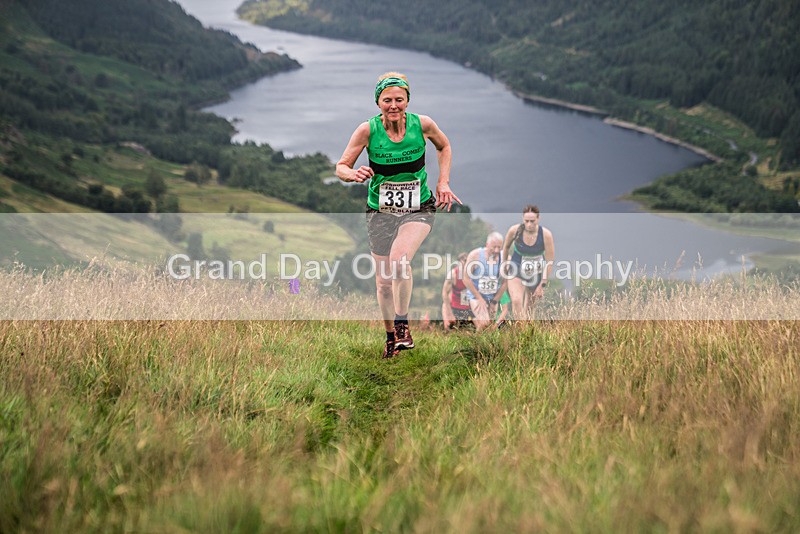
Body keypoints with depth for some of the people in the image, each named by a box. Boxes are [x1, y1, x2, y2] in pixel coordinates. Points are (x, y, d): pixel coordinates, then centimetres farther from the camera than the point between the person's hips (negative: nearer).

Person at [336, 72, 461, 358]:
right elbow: (341, 167, -5)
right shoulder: (367, 130, -13)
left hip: (418, 209, -1)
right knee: (384, 279, 6)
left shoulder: (422, 124, -10)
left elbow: (444, 146, 12)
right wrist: (354, 174, -27)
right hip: (380, 212, 1)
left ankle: (403, 325, -12)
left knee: (399, 257, -28)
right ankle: (391, 336, 28)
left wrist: (443, 182, 1)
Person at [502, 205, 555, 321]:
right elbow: (506, 246, 6)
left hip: (536, 274, 0)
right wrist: (504, 265, 17)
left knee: (529, 308, 13)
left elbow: (550, 262, -13)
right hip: (516, 272, 0)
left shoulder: (546, 234, -21)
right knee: (516, 301, -25)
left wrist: (543, 285, -13)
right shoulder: (514, 230, -18)